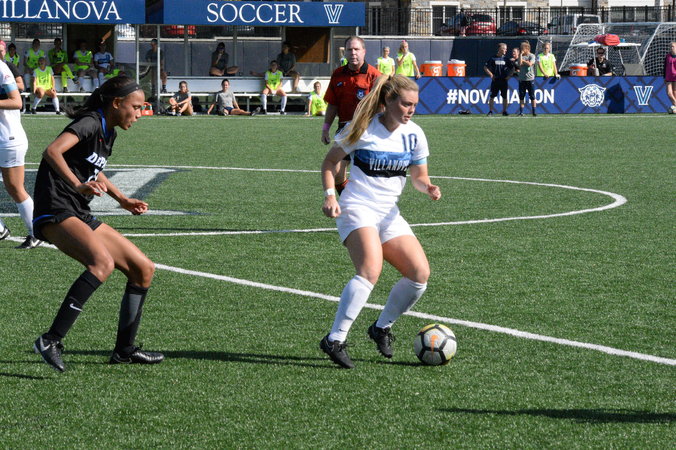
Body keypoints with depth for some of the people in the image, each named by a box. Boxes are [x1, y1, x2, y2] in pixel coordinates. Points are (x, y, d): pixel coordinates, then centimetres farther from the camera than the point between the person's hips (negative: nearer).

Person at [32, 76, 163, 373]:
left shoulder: (108, 132, 16)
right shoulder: (90, 123, -12)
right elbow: (52, 152, -31)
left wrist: (122, 200, 28)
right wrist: (79, 185, -44)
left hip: (81, 216, 10)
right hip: (55, 212, -10)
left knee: (143, 268, 9)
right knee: (103, 262, -35)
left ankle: (124, 350, 17)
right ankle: (51, 341, -35)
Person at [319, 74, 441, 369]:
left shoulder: (414, 134, 5)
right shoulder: (364, 129, -9)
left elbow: (419, 176, 14)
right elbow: (330, 161, 1)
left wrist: (427, 187, -10)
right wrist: (330, 195, -13)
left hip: (389, 214, 6)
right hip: (357, 209, -6)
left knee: (420, 273, -7)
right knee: (371, 270, -30)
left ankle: (382, 327, 14)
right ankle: (335, 339, -29)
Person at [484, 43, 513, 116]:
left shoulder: (506, 59, 6)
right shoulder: (493, 58, -2)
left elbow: (512, 69, 16)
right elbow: (485, 67, 4)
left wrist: (509, 75, 3)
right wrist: (491, 74, -5)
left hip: (503, 80, 2)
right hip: (495, 80, -2)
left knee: (504, 96, 3)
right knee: (492, 96, 1)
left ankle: (504, 111, 12)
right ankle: (490, 111, 8)